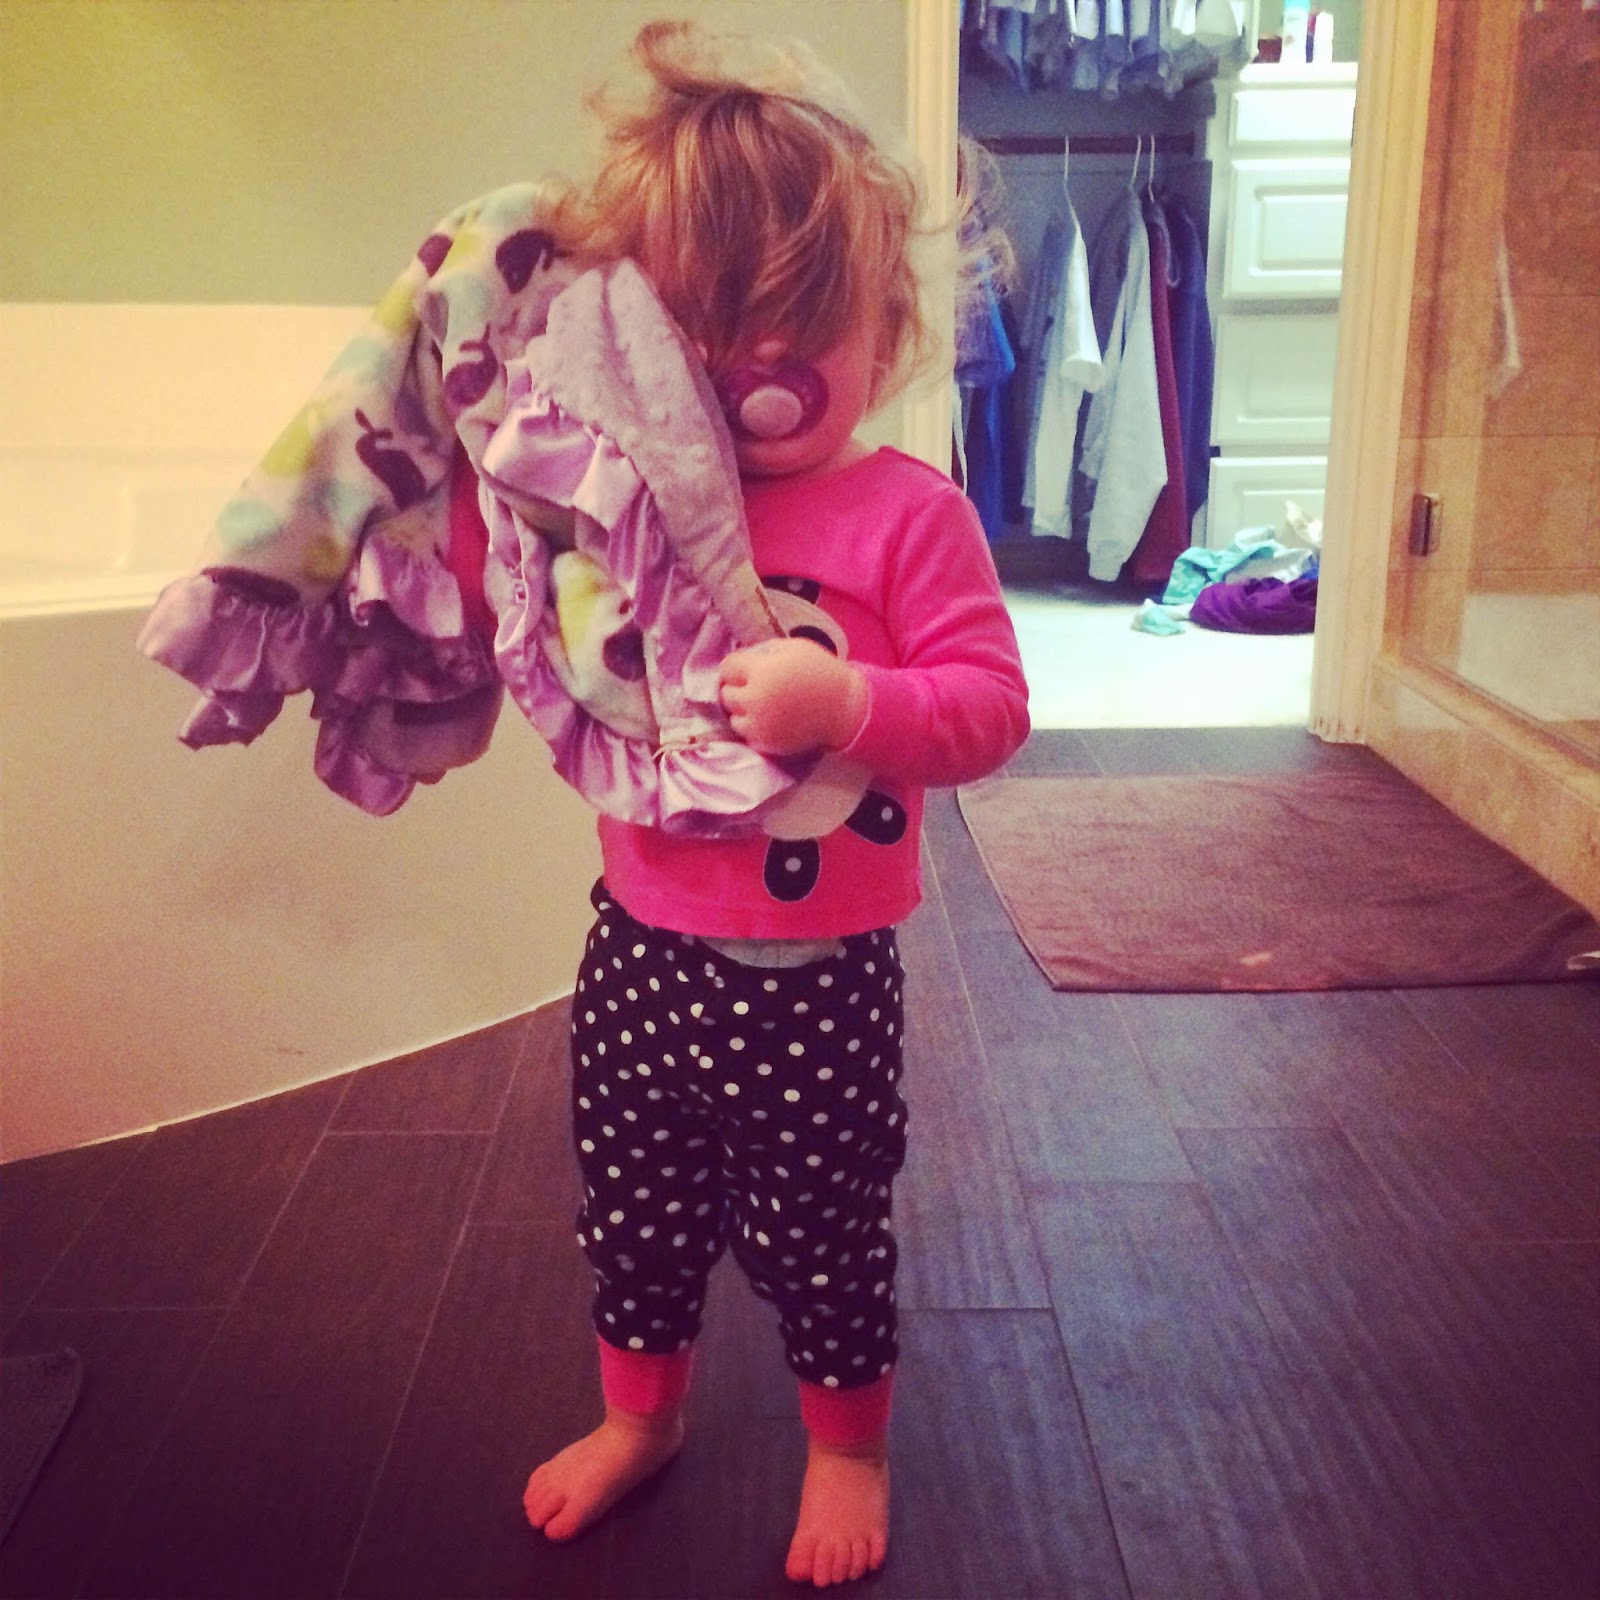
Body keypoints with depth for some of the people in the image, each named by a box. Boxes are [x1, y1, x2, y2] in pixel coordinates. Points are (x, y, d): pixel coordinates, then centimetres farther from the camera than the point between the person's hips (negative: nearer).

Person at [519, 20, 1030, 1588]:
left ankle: (847, 1446, 43)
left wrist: (845, 699, -33)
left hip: (815, 979, -4)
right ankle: (638, 1414, 49)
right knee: (631, 1215, 21)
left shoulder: (905, 512, -13)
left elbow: (990, 706, -15)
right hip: (642, 948, 4)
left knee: (816, 1232, 15)